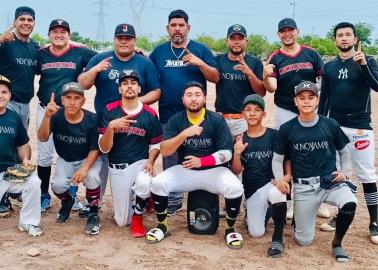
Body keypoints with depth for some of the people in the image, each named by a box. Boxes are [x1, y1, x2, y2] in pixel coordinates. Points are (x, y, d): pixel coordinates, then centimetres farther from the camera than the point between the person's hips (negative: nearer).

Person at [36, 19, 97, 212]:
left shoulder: (80, 53, -3)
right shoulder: (41, 54, 3)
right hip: (45, 111, 1)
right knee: (44, 156, 7)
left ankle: (72, 195, 22)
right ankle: (44, 196, 20)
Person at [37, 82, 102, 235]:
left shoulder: (92, 120, -22)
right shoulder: (56, 116, -17)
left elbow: (95, 149, -15)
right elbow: (42, 138, -29)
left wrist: (84, 168, -32)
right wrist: (47, 116, -44)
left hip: (88, 159, -2)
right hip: (65, 160, 2)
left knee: (92, 176, -32)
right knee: (58, 185, -22)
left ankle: (94, 214, -7)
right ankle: (67, 202, 17)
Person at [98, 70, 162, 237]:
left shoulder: (150, 114, -5)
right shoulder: (110, 111, -7)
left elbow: (155, 145, 7)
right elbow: (104, 148, -10)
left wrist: (150, 162, -13)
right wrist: (111, 126, -27)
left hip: (140, 163, -1)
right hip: (117, 168, 1)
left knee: (144, 183, -37)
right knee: (122, 221, 3)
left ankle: (137, 217, -5)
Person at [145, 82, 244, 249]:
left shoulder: (216, 120, -8)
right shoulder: (175, 120, -2)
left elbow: (227, 153, -9)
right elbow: (164, 151, -12)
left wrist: (202, 161, -22)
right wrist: (184, 134, -26)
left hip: (213, 171, -2)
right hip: (184, 171, 2)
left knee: (235, 188, -28)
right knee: (157, 183, -21)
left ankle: (230, 229, -2)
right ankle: (162, 226, 2)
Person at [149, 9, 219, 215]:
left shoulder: (201, 50, 3)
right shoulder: (159, 52, 9)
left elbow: (216, 77, -2)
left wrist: (199, 63, -15)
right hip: (167, 115, 2)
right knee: (170, 158, 8)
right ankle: (173, 199, 21)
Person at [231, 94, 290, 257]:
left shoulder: (274, 135, -3)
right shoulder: (240, 140, 5)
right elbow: (236, 171, 4)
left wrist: (286, 178, -23)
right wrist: (237, 154, -15)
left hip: (273, 182, -3)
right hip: (252, 189, 3)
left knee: (276, 193, -39)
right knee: (256, 233, -6)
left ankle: (277, 238, -17)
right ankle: (266, 210, 30)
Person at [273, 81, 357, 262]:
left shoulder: (330, 125, 0)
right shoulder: (287, 129, -1)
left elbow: (344, 151, 15)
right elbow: (277, 159, 6)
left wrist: (345, 172, 1)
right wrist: (280, 179, -9)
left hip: (331, 181, 0)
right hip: (303, 187, 0)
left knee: (350, 204, -33)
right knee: (304, 241, 1)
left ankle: (337, 243, -4)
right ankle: (299, 216, 38)